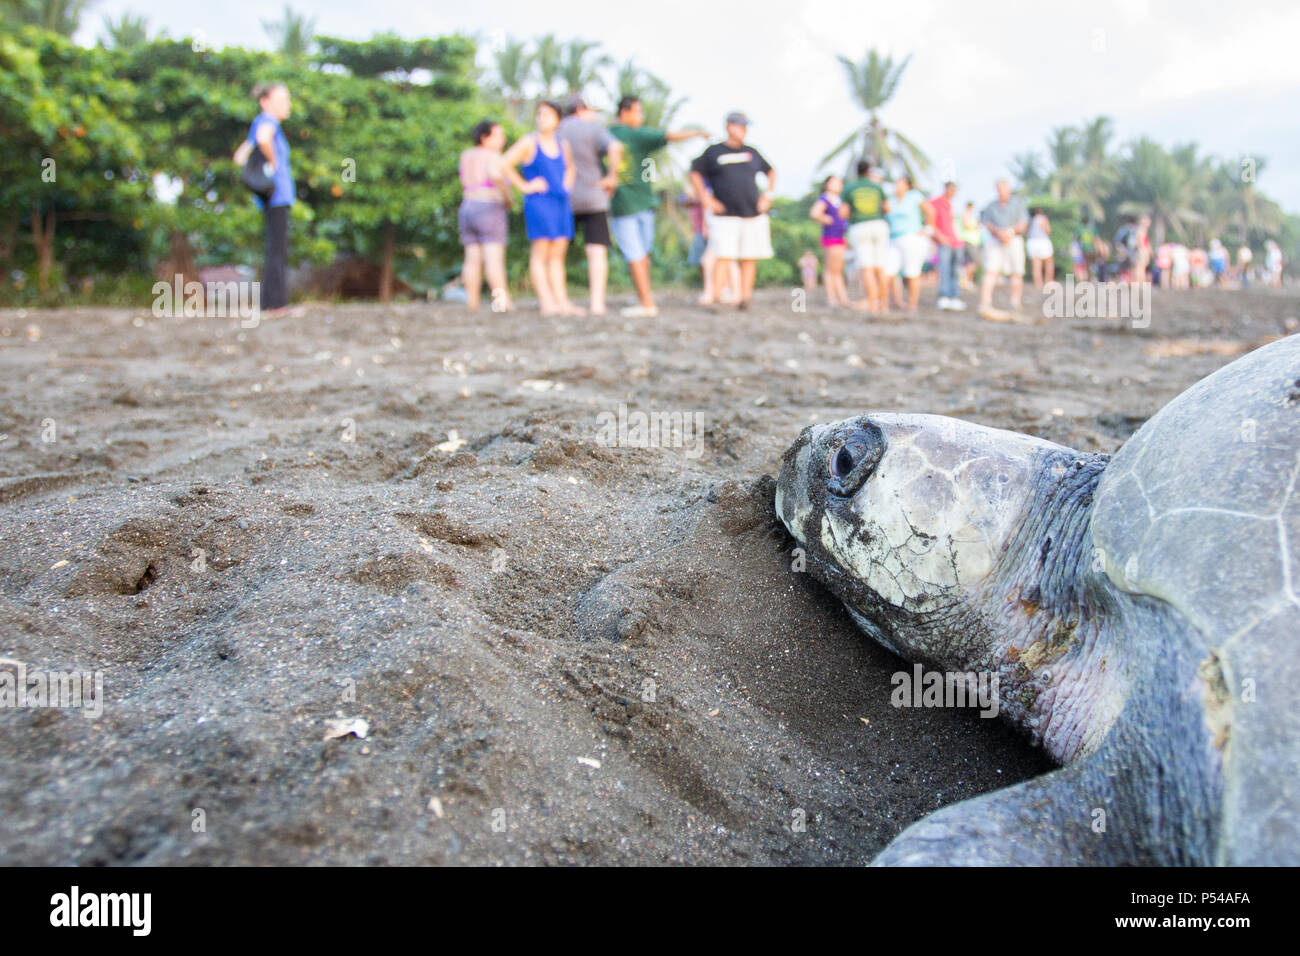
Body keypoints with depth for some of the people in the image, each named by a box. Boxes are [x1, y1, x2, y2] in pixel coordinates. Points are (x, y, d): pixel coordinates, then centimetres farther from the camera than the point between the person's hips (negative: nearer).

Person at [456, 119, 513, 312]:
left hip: (467, 209, 7)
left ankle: (472, 303, 3)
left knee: (473, 259, 6)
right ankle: (501, 300, -22)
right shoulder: (492, 156, -7)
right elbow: (495, 175, -26)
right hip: (490, 209, -7)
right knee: (494, 258, -11)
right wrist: (507, 198, -14)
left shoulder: (466, 155, 15)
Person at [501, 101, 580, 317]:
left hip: (561, 203, 6)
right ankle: (547, 303, -9)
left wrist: (568, 184, 16)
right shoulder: (529, 143, -3)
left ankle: (562, 302, 6)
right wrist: (524, 186, -9)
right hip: (538, 202, -6)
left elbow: (571, 166, 33)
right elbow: (504, 164, -9)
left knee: (557, 255, 6)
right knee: (540, 254, -6)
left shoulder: (563, 145, 14)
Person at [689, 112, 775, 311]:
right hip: (725, 216, -4)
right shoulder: (713, 152, 5)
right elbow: (695, 173, 8)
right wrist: (706, 199, -2)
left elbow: (771, 172, 28)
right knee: (723, 257, -14)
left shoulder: (752, 153, 15)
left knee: (749, 259, 1)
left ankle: (744, 297, 6)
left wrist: (768, 195, 14)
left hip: (753, 214, 4)